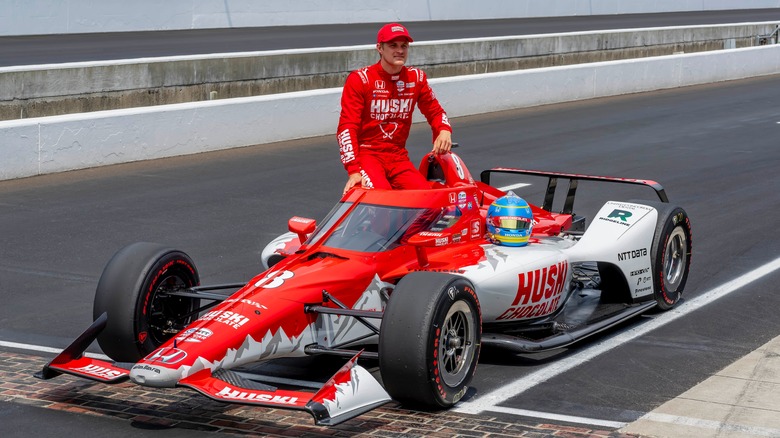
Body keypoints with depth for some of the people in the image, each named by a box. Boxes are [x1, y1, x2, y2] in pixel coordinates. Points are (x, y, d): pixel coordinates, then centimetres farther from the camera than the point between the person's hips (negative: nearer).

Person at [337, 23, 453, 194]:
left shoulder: (416, 77, 7)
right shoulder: (360, 79, -7)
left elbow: (434, 111, 18)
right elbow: (347, 127, -12)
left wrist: (444, 131, -8)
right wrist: (353, 171, -23)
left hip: (399, 157, 5)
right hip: (367, 154, -5)